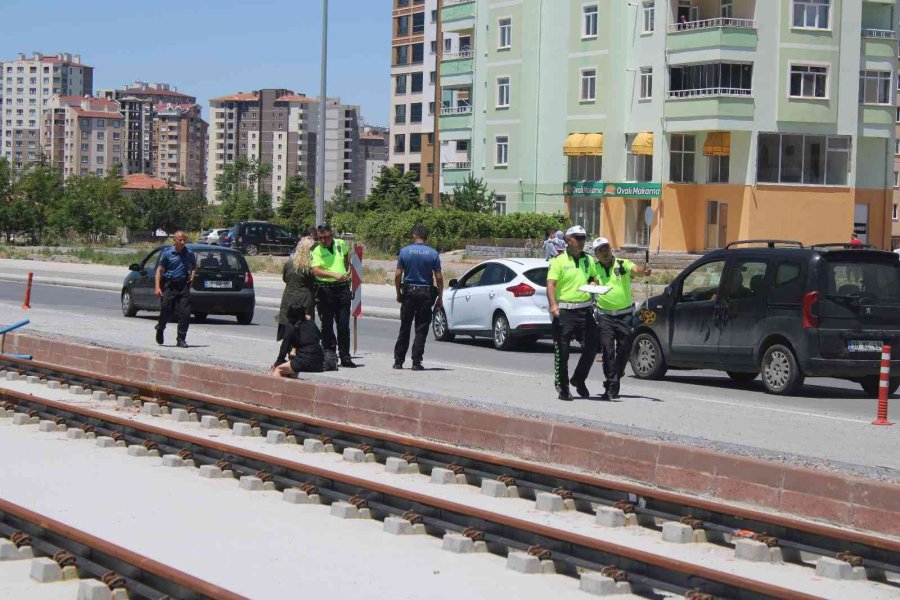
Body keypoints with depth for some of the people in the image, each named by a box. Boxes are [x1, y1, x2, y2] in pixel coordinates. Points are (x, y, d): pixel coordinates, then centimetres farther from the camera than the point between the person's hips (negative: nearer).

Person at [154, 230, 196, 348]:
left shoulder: (189, 253, 6)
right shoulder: (167, 253, -3)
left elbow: (194, 266, 24)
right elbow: (159, 270, -2)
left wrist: (192, 275, 2)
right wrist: (157, 287, -11)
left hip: (183, 285, 2)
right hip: (169, 285, -2)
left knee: (185, 313, -8)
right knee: (166, 312, 4)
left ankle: (181, 339, 0)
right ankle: (160, 330, 35)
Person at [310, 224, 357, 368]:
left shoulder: (341, 244, 6)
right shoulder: (316, 251, -6)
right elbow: (315, 270, -21)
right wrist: (334, 275, -32)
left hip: (343, 288, 3)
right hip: (325, 290, -3)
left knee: (344, 325, 2)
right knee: (327, 325, 3)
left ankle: (345, 357, 6)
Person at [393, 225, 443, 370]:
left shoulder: (405, 252, -2)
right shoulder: (433, 253, -1)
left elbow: (398, 275, -3)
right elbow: (439, 277, -3)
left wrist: (398, 293, 8)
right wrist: (440, 297, 5)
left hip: (409, 292, 0)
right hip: (426, 293, 0)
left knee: (404, 328, 9)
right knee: (421, 330, 3)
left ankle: (398, 361, 11)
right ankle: (416, 362, -2)